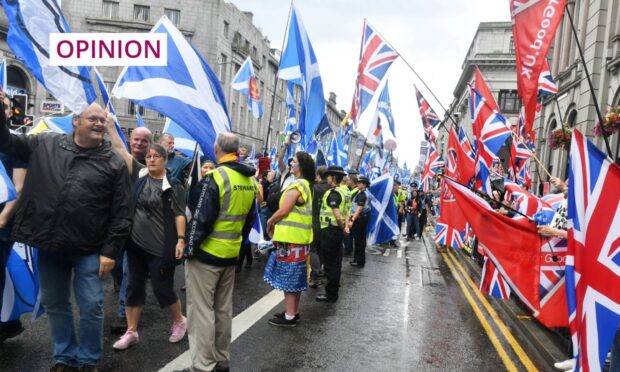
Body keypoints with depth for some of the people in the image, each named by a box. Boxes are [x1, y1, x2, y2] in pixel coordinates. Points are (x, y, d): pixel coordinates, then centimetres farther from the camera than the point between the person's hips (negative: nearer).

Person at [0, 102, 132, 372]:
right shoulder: (45, 145, 3)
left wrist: (110, 250, -10)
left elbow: (121, 213, -7)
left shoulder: (114, 162, -5)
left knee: (91, 306, 2)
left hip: (89, 249, -3)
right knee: (54, 305, 16)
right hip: (49, 245, 3)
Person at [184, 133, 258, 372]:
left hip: (206, 254, -7)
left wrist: (190, 249, -8)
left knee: (201, 311, 3)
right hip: (231, 254, 7)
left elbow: (202, 218, -19)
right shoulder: (250, 180, 5)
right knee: (223, 309, 17)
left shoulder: (215, 177, -17)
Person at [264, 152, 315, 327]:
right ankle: (294, 311, 25)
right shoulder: (307, 185, 14)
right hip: (299, 237, 9)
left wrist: (270, 221, -1)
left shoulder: (297, 185, -17)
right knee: (295, 277, 15)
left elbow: (283, 211, -19)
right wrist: (276, 221, 13)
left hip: (291, 238, -9)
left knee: (288, 277, -1)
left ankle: (289, 316, 7)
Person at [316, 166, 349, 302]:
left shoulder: (332, 193, -17)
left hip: (330, 230, -10)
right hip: (337, 230, 10)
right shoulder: (342, 192, 14)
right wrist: (345, 226, 6)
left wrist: (343, 227, -12)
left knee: (330, 263, -2)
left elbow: (337, 214, -25)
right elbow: (344, 212, 15)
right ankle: (334, 289, 27)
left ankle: (331, 294, 6)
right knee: (336, 262, 16)